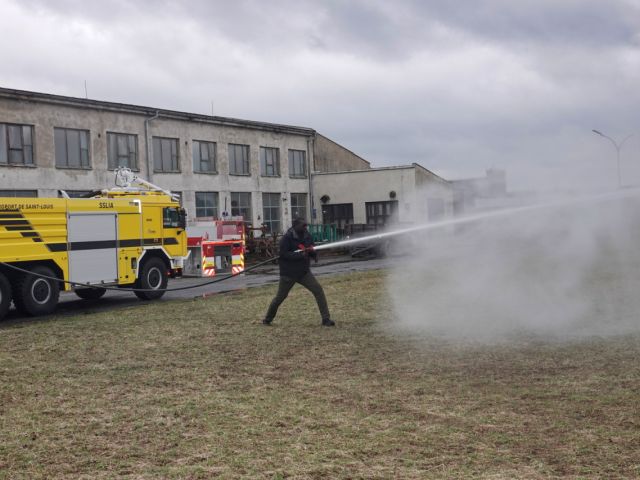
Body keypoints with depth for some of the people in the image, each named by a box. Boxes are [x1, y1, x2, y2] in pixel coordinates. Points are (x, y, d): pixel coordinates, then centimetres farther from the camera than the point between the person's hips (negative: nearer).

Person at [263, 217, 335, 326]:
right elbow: (283, 254, -22)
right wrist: (300, 254, -30)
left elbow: (312, 251, 11)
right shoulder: (286, 238, -15)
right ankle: (267, 319, 30)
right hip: (289, 273, -4)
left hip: (304, 272, 4)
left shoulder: (307, 236, 1)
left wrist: (313, 252, -13)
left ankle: (326, 319, -6)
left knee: (318, 290, -10)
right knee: (280, 297, 8)